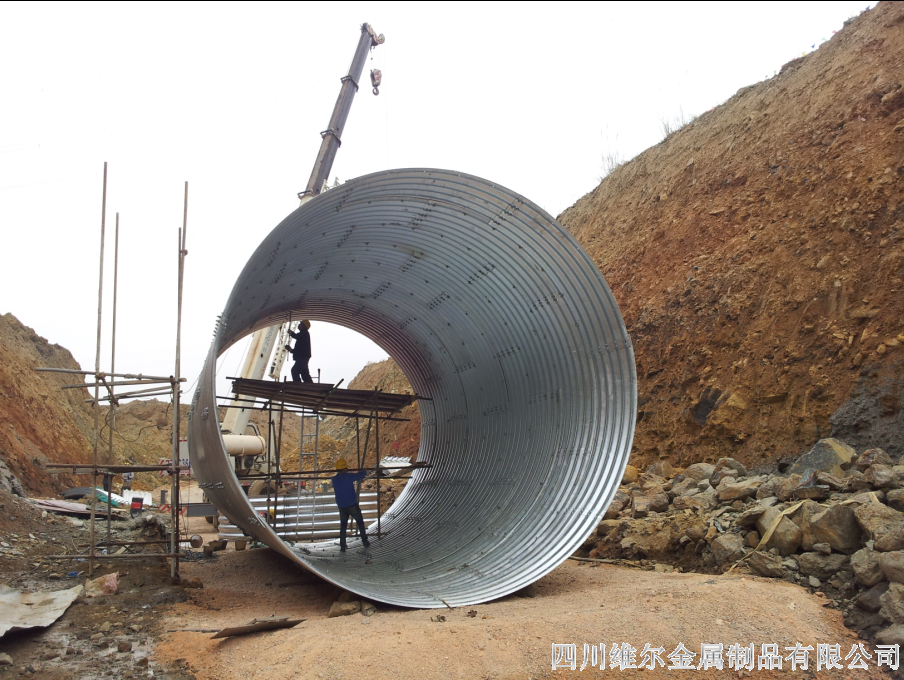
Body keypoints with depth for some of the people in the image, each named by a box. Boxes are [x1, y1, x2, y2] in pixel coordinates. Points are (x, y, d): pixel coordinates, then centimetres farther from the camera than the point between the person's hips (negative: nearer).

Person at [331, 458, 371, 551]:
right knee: (360, 522, 15)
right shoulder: (349, 476, -13)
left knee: (343, 526, 13)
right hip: (352, 505, -4)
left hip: (342, 507, 4)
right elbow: (360, 475, -1)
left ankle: (342, 546, 8)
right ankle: (365, 541, 21)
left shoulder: (334, 479, 2)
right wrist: (365, 471, 23)